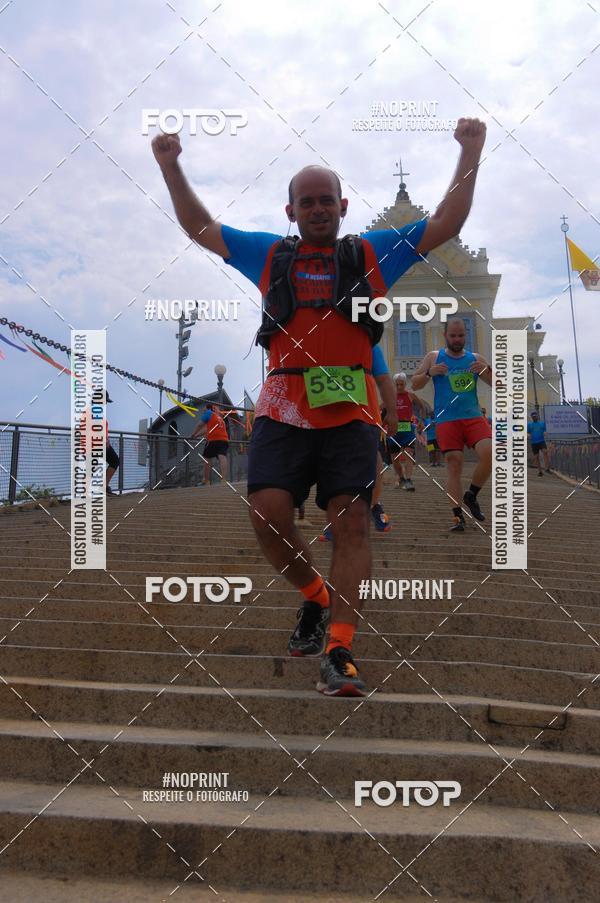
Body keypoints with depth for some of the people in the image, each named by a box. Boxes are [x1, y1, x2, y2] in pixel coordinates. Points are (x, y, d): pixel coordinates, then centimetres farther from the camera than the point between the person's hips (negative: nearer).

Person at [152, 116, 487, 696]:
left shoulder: (372, 253, 17)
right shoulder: (269, 255, 20)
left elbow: (445, 224, 16)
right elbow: (199, 227, 26)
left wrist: (470, 154, 11)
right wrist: (170, 166, 20)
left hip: (351, 410, -1)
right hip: (283, 408, 1)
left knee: (351, 521, -10)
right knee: (268, 512, -13)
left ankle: (339, 652, -7)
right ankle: (315, 600, 14)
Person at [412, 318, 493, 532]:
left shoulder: (475, 359, 12)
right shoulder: (434, 357, 8)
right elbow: (415, 384, 6)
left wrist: (487, 370, -11)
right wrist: (429, 373, -14)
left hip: (473, 417, 2)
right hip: (446, 420, -2)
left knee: (489, 454, -19)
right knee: (454, 466, -7)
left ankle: (471, 495, 4)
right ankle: (458, 516, -1)